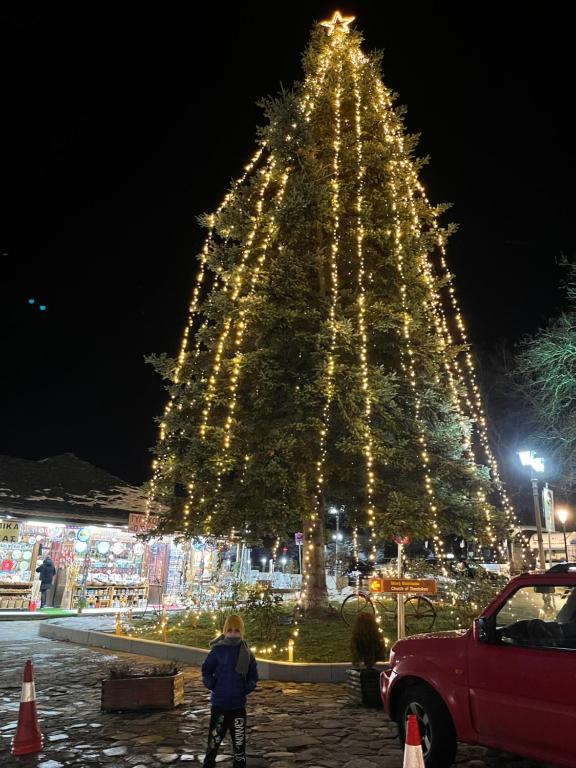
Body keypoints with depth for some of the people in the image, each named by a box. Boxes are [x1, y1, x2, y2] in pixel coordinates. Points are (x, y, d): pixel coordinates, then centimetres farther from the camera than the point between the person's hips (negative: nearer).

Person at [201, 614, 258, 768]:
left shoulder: (247, 653, -1)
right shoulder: (217, 650, -9)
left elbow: (253, 677, 10)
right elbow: (205, 671, 1)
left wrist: (247, 688, -5)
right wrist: (212, 685, -11)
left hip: (238, 704, 2)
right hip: (219, 703, -2)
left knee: (239, 740, 11)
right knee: (214, 739, 2)